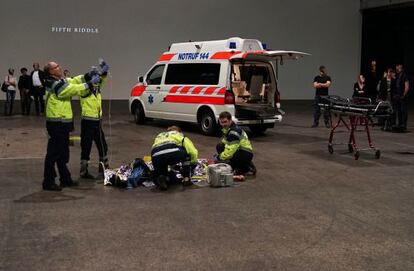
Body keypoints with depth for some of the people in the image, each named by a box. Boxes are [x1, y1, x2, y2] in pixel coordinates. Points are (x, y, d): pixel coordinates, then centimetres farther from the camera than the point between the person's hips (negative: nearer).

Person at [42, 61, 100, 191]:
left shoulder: (61, 81, 12)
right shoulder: (56, 85, -18)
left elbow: (74, 81, 12)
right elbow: (75, 90, -20)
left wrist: (87, 76, -3)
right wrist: (90, 83, -14)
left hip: (62, 123, 10)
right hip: (57, 124, -10)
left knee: (63, 153, 17)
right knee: (53, 153, -5)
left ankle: (65, 179, 28)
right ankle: (48, 182, 1)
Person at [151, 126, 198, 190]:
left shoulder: (159, 136, 42)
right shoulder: (180, 135, 32)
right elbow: (193, 152, 22)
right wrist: (193, 163, 41)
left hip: (156, 156, 3)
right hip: (173, 152, -3)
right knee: (186, 153, 30)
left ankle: (161, 177, -2)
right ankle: (186, 179, 23)